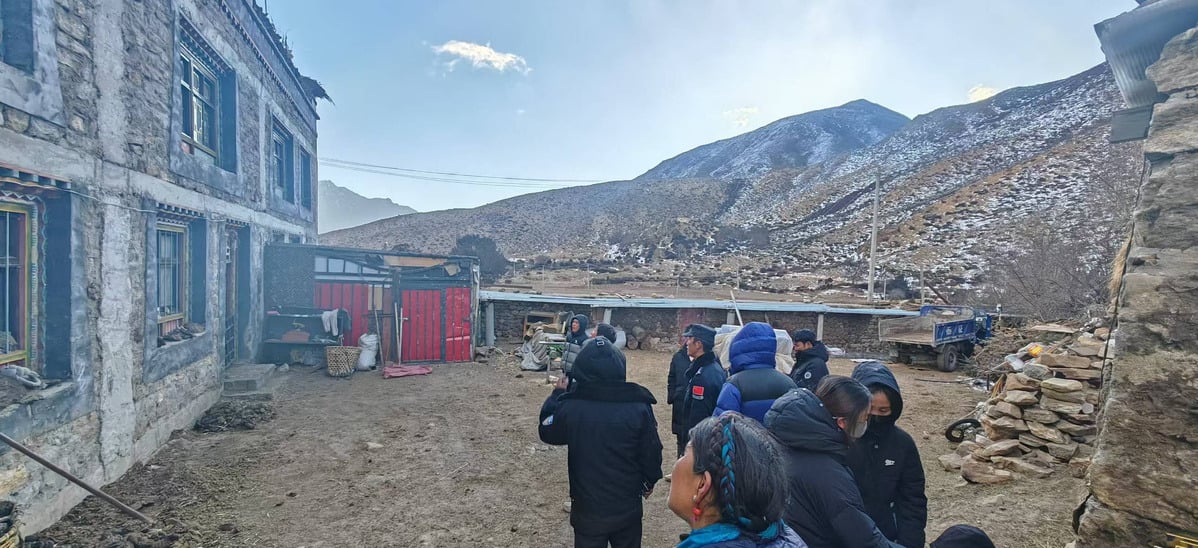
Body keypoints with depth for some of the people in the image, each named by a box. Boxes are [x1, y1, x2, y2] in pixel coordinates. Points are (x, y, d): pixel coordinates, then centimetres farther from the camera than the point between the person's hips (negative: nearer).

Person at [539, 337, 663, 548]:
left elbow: (546, 432, 2)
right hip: (628, 508, 1)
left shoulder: (570, 407, -19)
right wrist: (650, 481, 13)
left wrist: (557, 394, 16)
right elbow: (651, 452, -8)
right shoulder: (639, 407, -19)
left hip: (587, 509, 0)